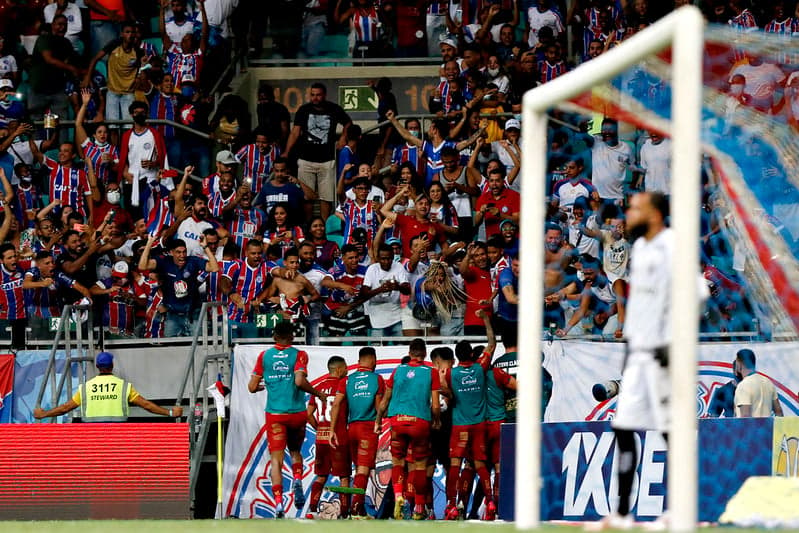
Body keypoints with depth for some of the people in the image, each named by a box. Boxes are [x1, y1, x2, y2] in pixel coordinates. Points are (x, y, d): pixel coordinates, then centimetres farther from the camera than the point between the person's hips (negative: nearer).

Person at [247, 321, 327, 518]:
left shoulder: (264, 356, 5)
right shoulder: (299, 355, -2)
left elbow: (252, 387, 4)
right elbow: (300, 381, -18)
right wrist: (318, 394, -2)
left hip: (274, 413, 0)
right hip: (297, 412, 0)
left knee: (276, 459, -2)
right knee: (295, 451, 23)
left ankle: (278, 502, -17)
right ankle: (297, 481, -5)